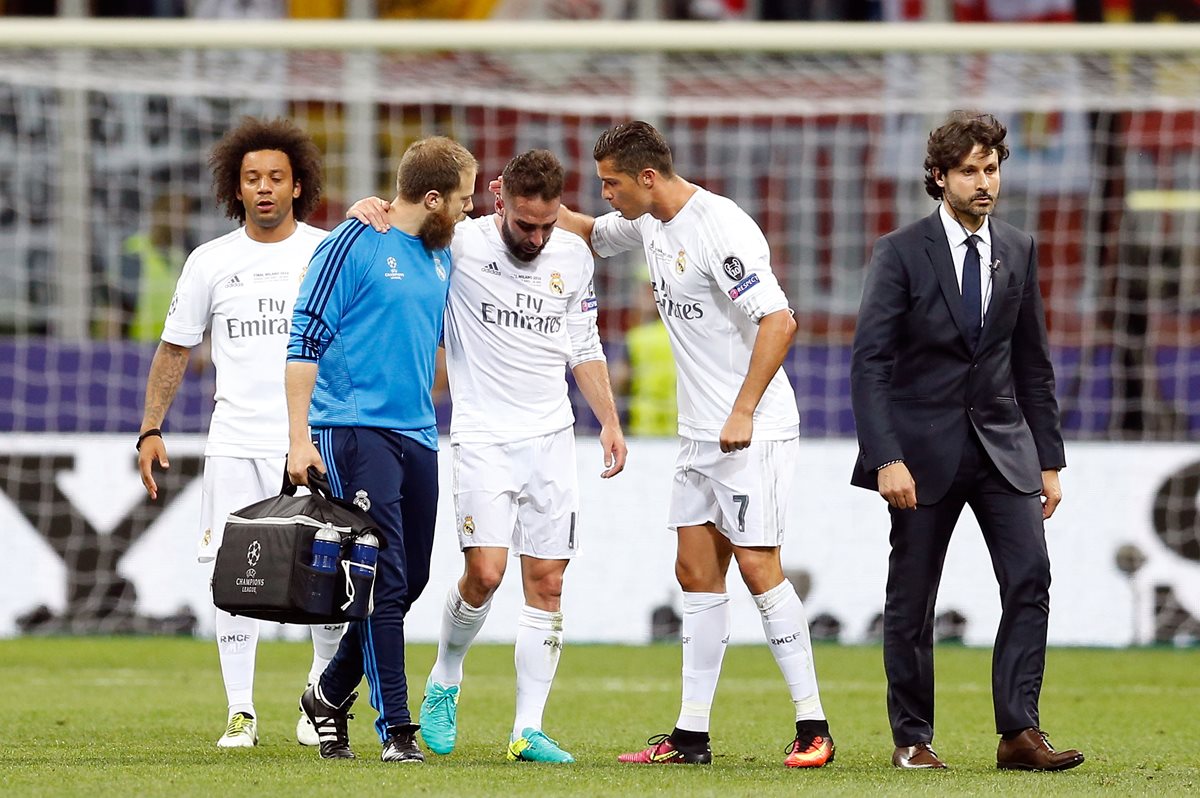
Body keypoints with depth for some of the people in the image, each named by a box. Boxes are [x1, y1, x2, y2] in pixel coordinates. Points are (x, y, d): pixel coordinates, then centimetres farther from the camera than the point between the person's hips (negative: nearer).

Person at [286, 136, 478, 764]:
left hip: (416, 434, 8)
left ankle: (331, 695, 27)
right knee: (384, 579, -12)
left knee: (410, 579, 8)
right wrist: (300, 437, -14)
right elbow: (306, 340, -9)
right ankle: (396, 728, -12)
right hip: (353, 427, -7)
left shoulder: (441, 256, 15)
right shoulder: (354, 245, -7)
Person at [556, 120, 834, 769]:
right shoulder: (649, 223, 9)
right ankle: (692, 735, 9)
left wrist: (743, 412, -26)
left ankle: (813, 729, -6)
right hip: (699, 435, 9)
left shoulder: (721, 229, -19)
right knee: (697, 575, 7)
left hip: (754, 432, -9)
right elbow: (590, 232, 31)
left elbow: (779, 322, -25)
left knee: (759, 570, -10)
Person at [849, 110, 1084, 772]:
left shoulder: (1018, 252, 8)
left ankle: (1019, 731, -12)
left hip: (1003, 444, 3)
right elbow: (869, 363, -10)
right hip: (925, 446, -3)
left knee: (1030, 576, -12)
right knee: (911, 599, 2)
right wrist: (887, 459, -18)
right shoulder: (901, 253, -5)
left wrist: (1049, 460, 10)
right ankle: (912, 738, 14)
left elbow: (1033, 364, 13)